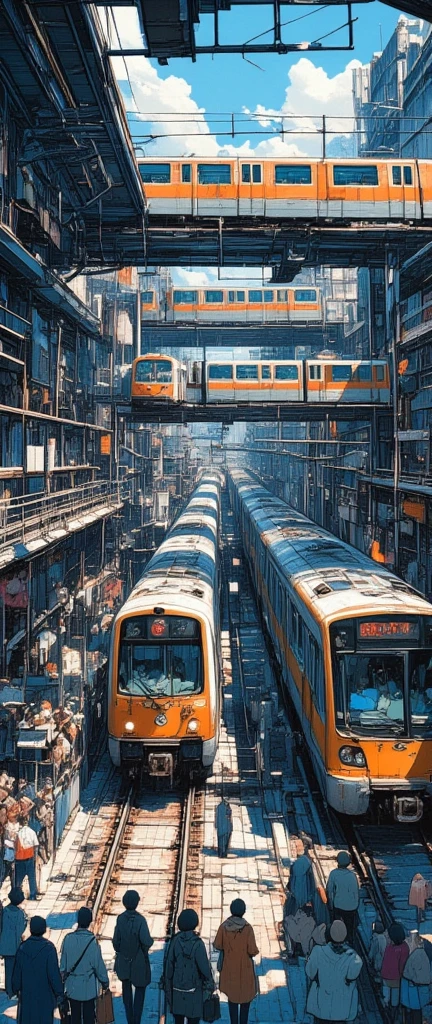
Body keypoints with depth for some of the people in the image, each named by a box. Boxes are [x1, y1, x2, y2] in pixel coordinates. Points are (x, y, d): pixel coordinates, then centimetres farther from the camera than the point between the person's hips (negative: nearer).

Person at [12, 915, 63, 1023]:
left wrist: (16, 989, 15)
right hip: (44, 994, -3)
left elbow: (17, 973, 0)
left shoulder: (23, 948, -9)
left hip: (27, 993, 3)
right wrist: (59, 993, -6)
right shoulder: (49, 948, -19)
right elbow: (54, 973, -17)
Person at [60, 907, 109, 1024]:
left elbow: (63, 963, 1)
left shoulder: (68, 938, -9)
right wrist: (105, 982, 3)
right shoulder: (92, 940, -19)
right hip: (88, 986, -3)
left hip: (72, 986, 3)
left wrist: (63, 979, 16)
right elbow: (98, 964, -12)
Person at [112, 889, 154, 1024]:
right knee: (140, 989, 14)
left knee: (127, 990, 17)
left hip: (123, 961, 3)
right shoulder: (140, 920, -22)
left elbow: (116, 941, -8)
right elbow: (146, 941, -28)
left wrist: (119, 952, 11)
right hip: (139, 962, -3)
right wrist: (151, 941, -5)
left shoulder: (120, 919, -12)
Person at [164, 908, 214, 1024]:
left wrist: (167, 984, 9)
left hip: (177, 988, 3)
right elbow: (204, 967, -15)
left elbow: (169, 964, -2)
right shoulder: (197, 943, -17)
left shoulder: (175, 941, -7)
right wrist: (210, 984, -1)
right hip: (194, 989, -3)